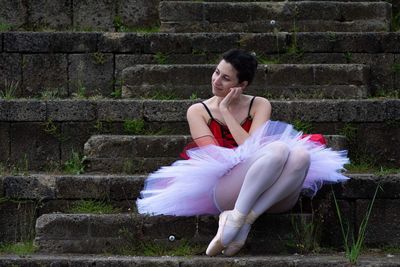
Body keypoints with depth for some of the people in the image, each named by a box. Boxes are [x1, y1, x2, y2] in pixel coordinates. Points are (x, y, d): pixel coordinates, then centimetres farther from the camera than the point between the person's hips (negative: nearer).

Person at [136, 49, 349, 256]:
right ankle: (238, 218, -30)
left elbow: (253, 148, -5)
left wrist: (225, 112, -1)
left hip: (269, 196, 3)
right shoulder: (198, 112, 11)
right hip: (223, 189, -3)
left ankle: (245, 218, -32)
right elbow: (215, 156, -1)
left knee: (302, 155, -31)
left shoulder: (259, 106, 13)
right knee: (279, 149, -30)